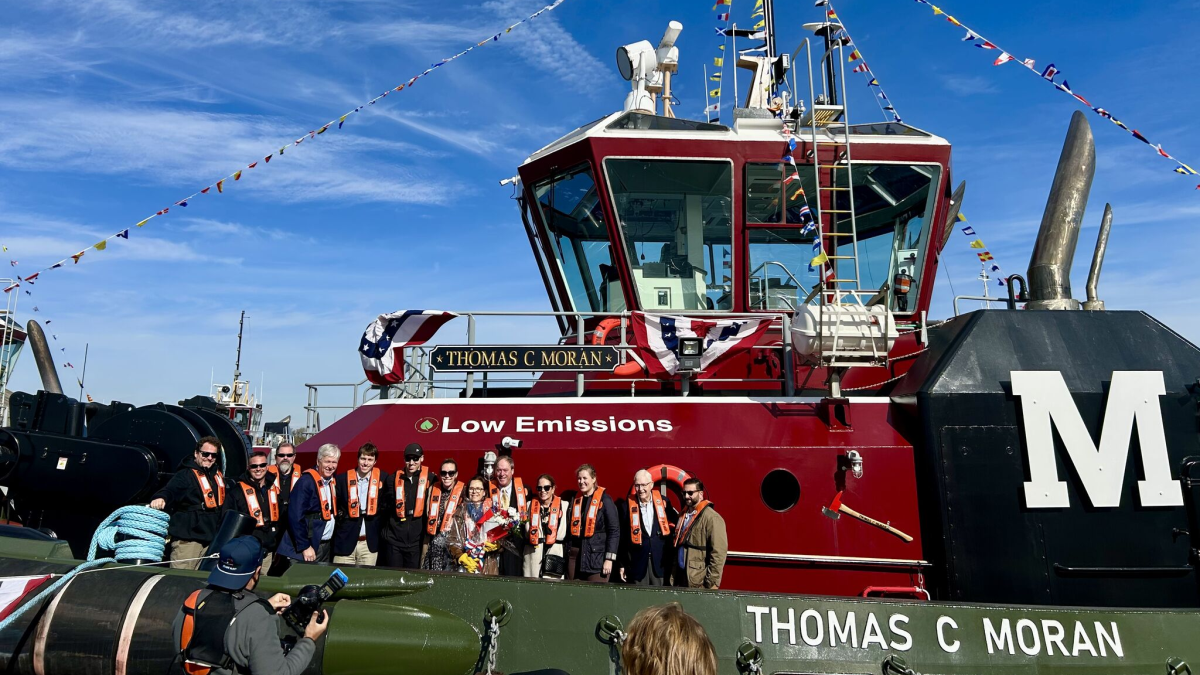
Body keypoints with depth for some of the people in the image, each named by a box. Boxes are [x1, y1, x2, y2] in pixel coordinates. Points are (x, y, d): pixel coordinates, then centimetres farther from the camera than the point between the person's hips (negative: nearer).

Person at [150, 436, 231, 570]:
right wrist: (161, 498, -46)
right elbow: (170, 490, -25)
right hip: (187, 538, -7)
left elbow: (227, 503, 28)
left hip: (212, 538, 7)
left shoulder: (219, 475, 17)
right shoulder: (185, 474, -6)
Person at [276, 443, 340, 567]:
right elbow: (295, 517, -19)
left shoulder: (332, 482, 8)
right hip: (307, 549, -7)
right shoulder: (306, 482, -15)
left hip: (327, 546, 7)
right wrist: (305, 546, -18)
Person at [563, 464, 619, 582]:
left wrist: (609, 558, -13)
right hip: (574, 555, 5)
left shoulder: (605, 500, -5)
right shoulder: (575, 499, 12)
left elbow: (614, 531, -8)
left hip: (596, 556, -5)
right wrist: (566, 550, 11)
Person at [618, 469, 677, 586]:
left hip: (661, 562, 1)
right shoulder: (628, 505, -3)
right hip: (637, 562, -1)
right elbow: (622, 538, 2)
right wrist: (622, 565, 3)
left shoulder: (662, 501, 1)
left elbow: (675, 523, 11)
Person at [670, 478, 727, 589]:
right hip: (681, 582, 7)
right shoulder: (683, 516, 13)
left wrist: (712, 584, -18)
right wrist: (674, 580, 15)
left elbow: (718, 554, -16)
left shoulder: (712, 518, -11)